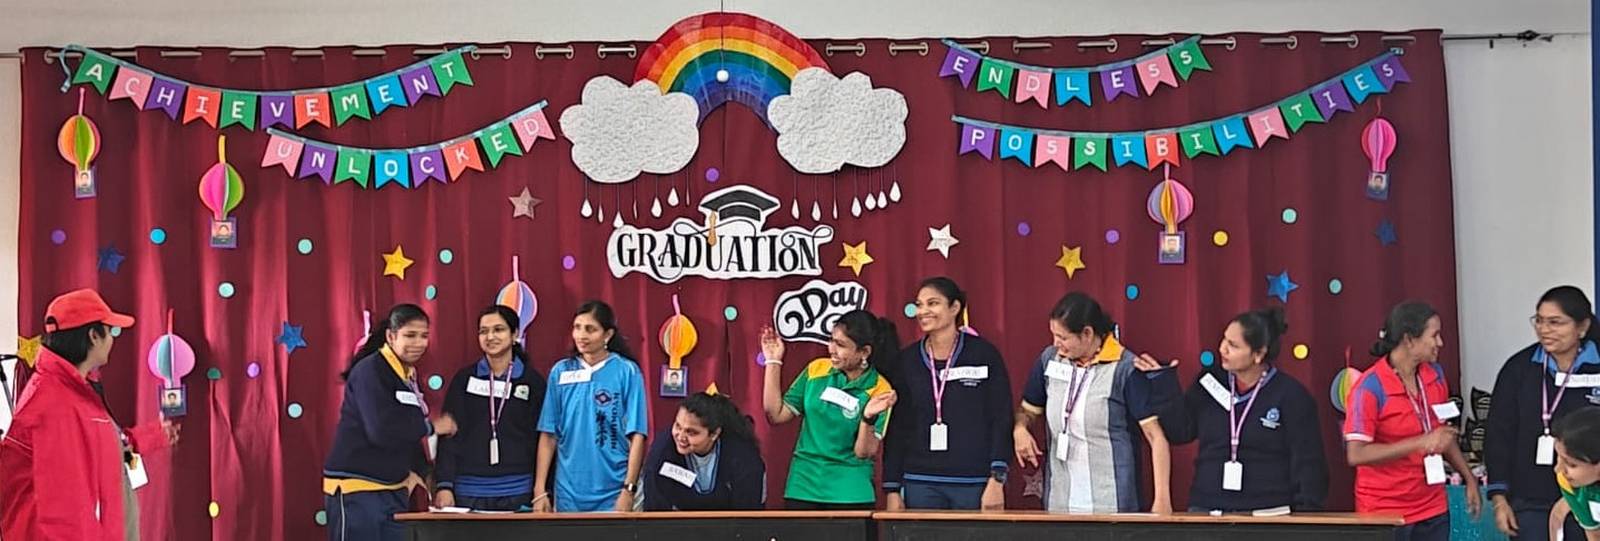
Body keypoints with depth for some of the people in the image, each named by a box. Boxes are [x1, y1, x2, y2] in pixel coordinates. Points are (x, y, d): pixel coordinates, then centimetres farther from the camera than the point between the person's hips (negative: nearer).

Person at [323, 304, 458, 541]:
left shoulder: (409, 376, 13)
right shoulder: (370, 371, -13)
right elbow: (383, 431, -23)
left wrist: (416, 470, 2)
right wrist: (431, 427, -12)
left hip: (394, 491, 8)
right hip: (355, 489, -8)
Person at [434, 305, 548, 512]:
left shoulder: (533, 381, 5)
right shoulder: (464, 379, 6)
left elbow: (541, 439, 6)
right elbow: (449, 435, 3)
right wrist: (444, 485, -6)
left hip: (517, 493, 0)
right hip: (469, 492, 0)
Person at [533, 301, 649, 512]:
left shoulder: (627, 371, -5)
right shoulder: (560, 371, 3)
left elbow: (636, 435, -6)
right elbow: (548, 434, 4)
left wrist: (629, 490, -12)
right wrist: (540, 491, 0)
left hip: (612, 494, -2)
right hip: (568, 494, 3)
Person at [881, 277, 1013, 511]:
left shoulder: (984, 354, 1)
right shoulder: (906, 361, 7)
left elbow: (1002, 419, -2)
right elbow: (895, 430, 8)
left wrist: (997, 480, -9)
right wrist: (892, 489, 4)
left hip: (975, 485, -2)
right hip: (920, 485, 2)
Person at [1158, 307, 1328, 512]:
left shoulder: (1291, 395, -4)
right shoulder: (1211, 383, 7)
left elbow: (1308, 462, -5)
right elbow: (1177, 431, 6)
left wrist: (1306, 511, -14)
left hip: (1268, 513, -3)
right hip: (1206, 509, 3)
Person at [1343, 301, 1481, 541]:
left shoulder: (1435, 375, 7)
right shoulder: (1370, 388, -15)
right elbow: (1355, 454, -21)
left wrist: (1469, 478, 14)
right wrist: (1421, 443, -22)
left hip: (1433, 511, 6)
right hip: (1385, 514, -6)